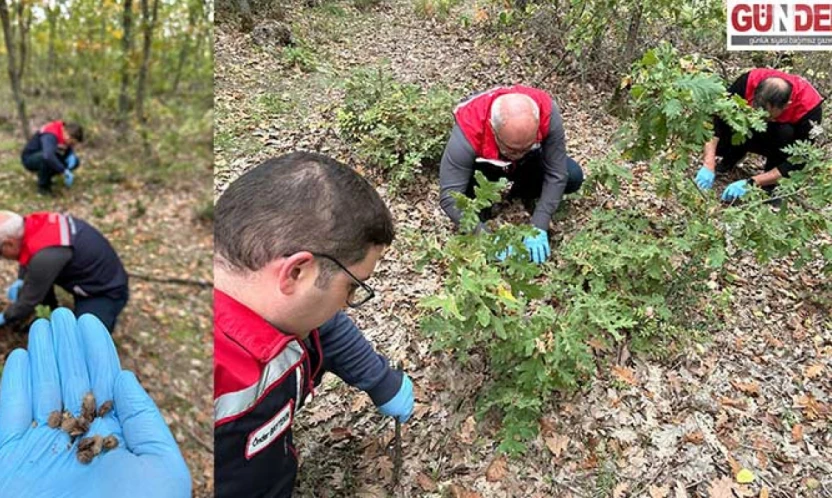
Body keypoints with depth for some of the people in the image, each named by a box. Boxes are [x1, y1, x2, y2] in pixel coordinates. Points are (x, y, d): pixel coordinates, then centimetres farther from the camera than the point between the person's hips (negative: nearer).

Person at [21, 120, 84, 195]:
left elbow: (69, 150, 6)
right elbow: (48, 156, -51)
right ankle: (42, 186, -16)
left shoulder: (66, 133, -11)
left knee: (75, 162, -9)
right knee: (46, 158, -40)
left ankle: (46, 177, 7)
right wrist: (65, 171, -48)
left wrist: (71, 156, -18)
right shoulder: (50, 135, -34)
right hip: (29, 159, -7)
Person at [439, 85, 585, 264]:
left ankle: (522, 193, 7)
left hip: (528, 162, 2)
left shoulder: (547, 113, -36)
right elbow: (449, 196, -39)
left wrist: (538, 226, -34)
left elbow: (556, 174, -27)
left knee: (572, 177, -19)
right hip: (482, 166, -2)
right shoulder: (468, 131, -42)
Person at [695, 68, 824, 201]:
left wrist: (751, 183, -40)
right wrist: (709, 165, -39)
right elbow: (715, 119, -30)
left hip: (788, 136, -2)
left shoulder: (809, 108, -34)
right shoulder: (749, 81, -33)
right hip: (753, 132, 2)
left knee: (786, 132, -36)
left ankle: (770, 186, -15)